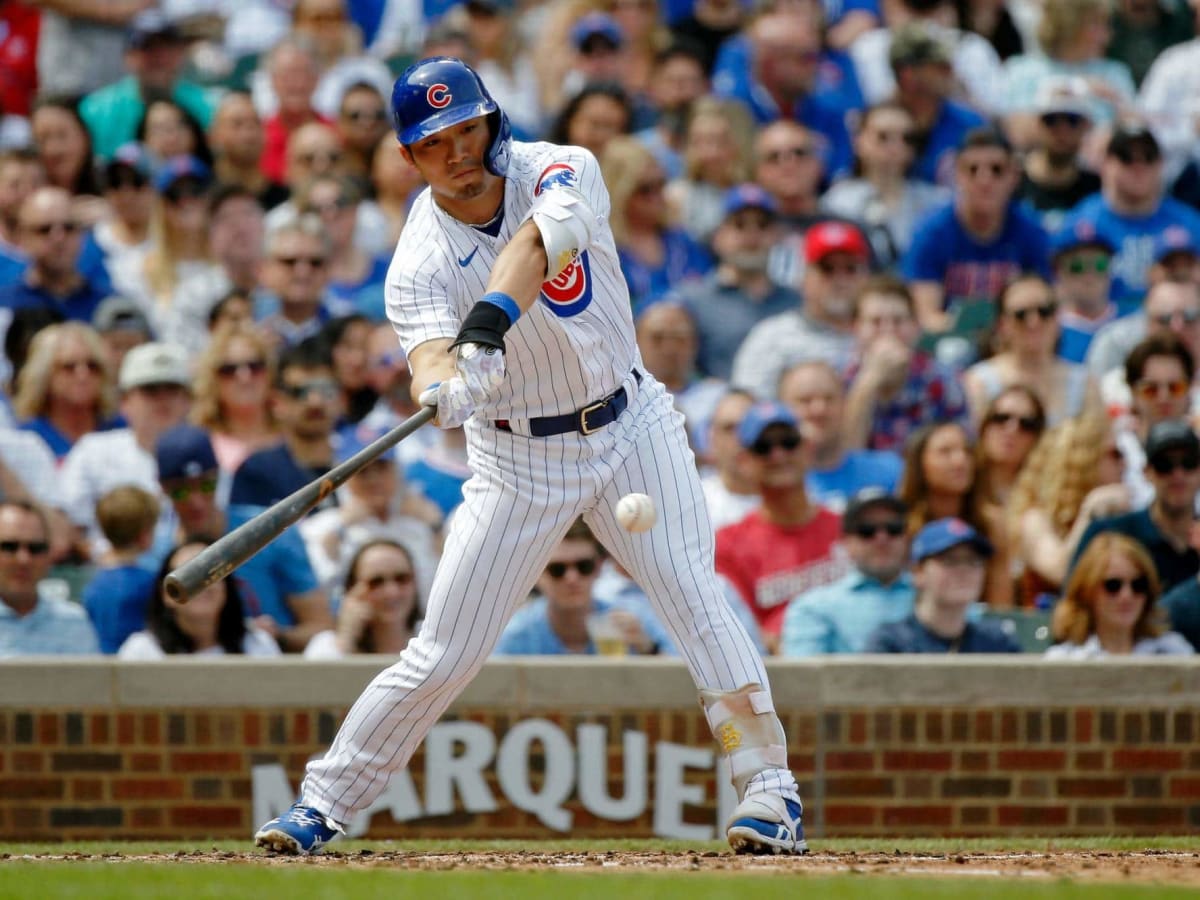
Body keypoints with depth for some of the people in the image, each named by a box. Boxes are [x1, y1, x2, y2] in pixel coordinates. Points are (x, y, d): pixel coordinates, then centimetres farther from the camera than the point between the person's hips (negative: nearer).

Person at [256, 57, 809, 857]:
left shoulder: (562, 171, -13)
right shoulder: (422, 259, -14)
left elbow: (539, 243, -34)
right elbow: (431, 354, -33)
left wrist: (493, 315, -54)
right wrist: (447, 386, -57)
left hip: (629, 425, 1)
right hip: (518, 456, 0)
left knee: (693, 596, -16)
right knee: (441, 656, -2)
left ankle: (769, 783, -9)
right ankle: (324, 803, 9)